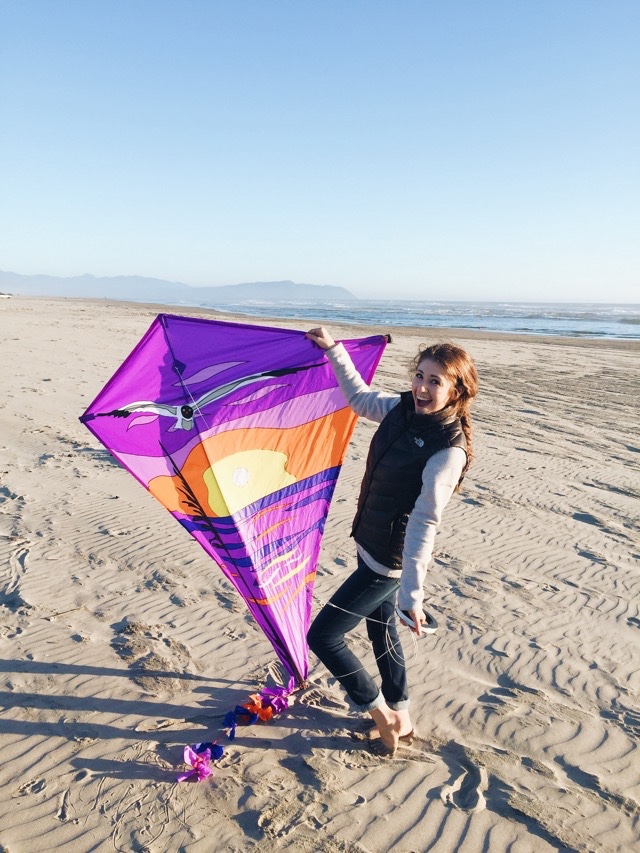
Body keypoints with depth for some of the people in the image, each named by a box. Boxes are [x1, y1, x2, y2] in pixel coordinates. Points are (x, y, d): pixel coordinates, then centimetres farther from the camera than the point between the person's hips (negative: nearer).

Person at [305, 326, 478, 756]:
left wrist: (412, 594, -27)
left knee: (323, 635, 1)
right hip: (372, 547, 8)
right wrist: (333, 349, 13)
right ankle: (400, 716, 46)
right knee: (382, 629, 24)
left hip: (391, 562, -8)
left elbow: (424, 523, -29)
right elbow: (360, 397, 15)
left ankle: (382, 716, 21)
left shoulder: (449, 450, -26)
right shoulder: (403, 409, -5)